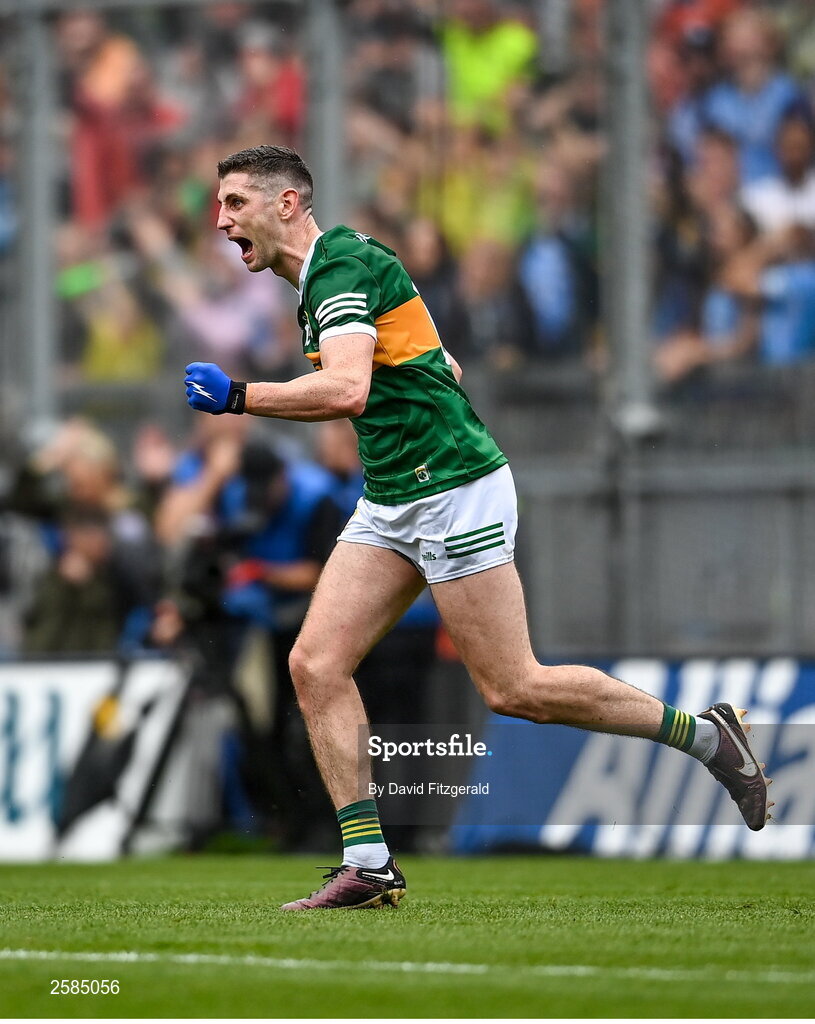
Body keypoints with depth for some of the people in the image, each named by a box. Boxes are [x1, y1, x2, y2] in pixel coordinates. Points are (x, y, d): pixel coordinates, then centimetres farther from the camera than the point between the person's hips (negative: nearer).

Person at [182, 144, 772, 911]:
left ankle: (702, 733, 8)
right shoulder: (321, 279, 16)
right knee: (315, 663, -4)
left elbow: (346, 389, -32)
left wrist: (237, 397, -25)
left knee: (514, 689, -7)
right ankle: (368, 863, -5)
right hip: (391, 502, 10)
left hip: (453, 489, -10)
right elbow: (443, 368, 25)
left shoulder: (342, 266, -15)